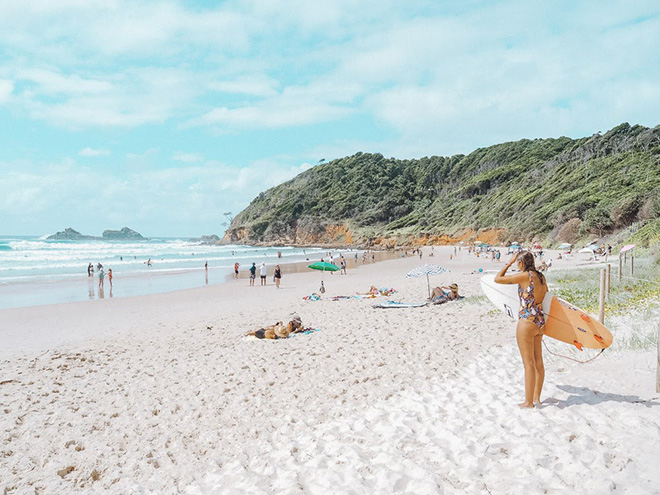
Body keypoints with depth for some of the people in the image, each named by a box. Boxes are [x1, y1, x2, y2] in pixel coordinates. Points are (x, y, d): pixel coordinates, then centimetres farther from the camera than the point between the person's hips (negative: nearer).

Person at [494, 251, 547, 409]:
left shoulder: (524, 276, -15)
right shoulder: (540, 276, 8)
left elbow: (498, 279, -8)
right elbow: (545, 293, 21)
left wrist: (509, 263, 0)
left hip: (527, 322, -8)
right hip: (540, 321, 8)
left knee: (529, 363, 0)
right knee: (538, 361, 16)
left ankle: (529, 402, 9)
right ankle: (536, 397, 28)